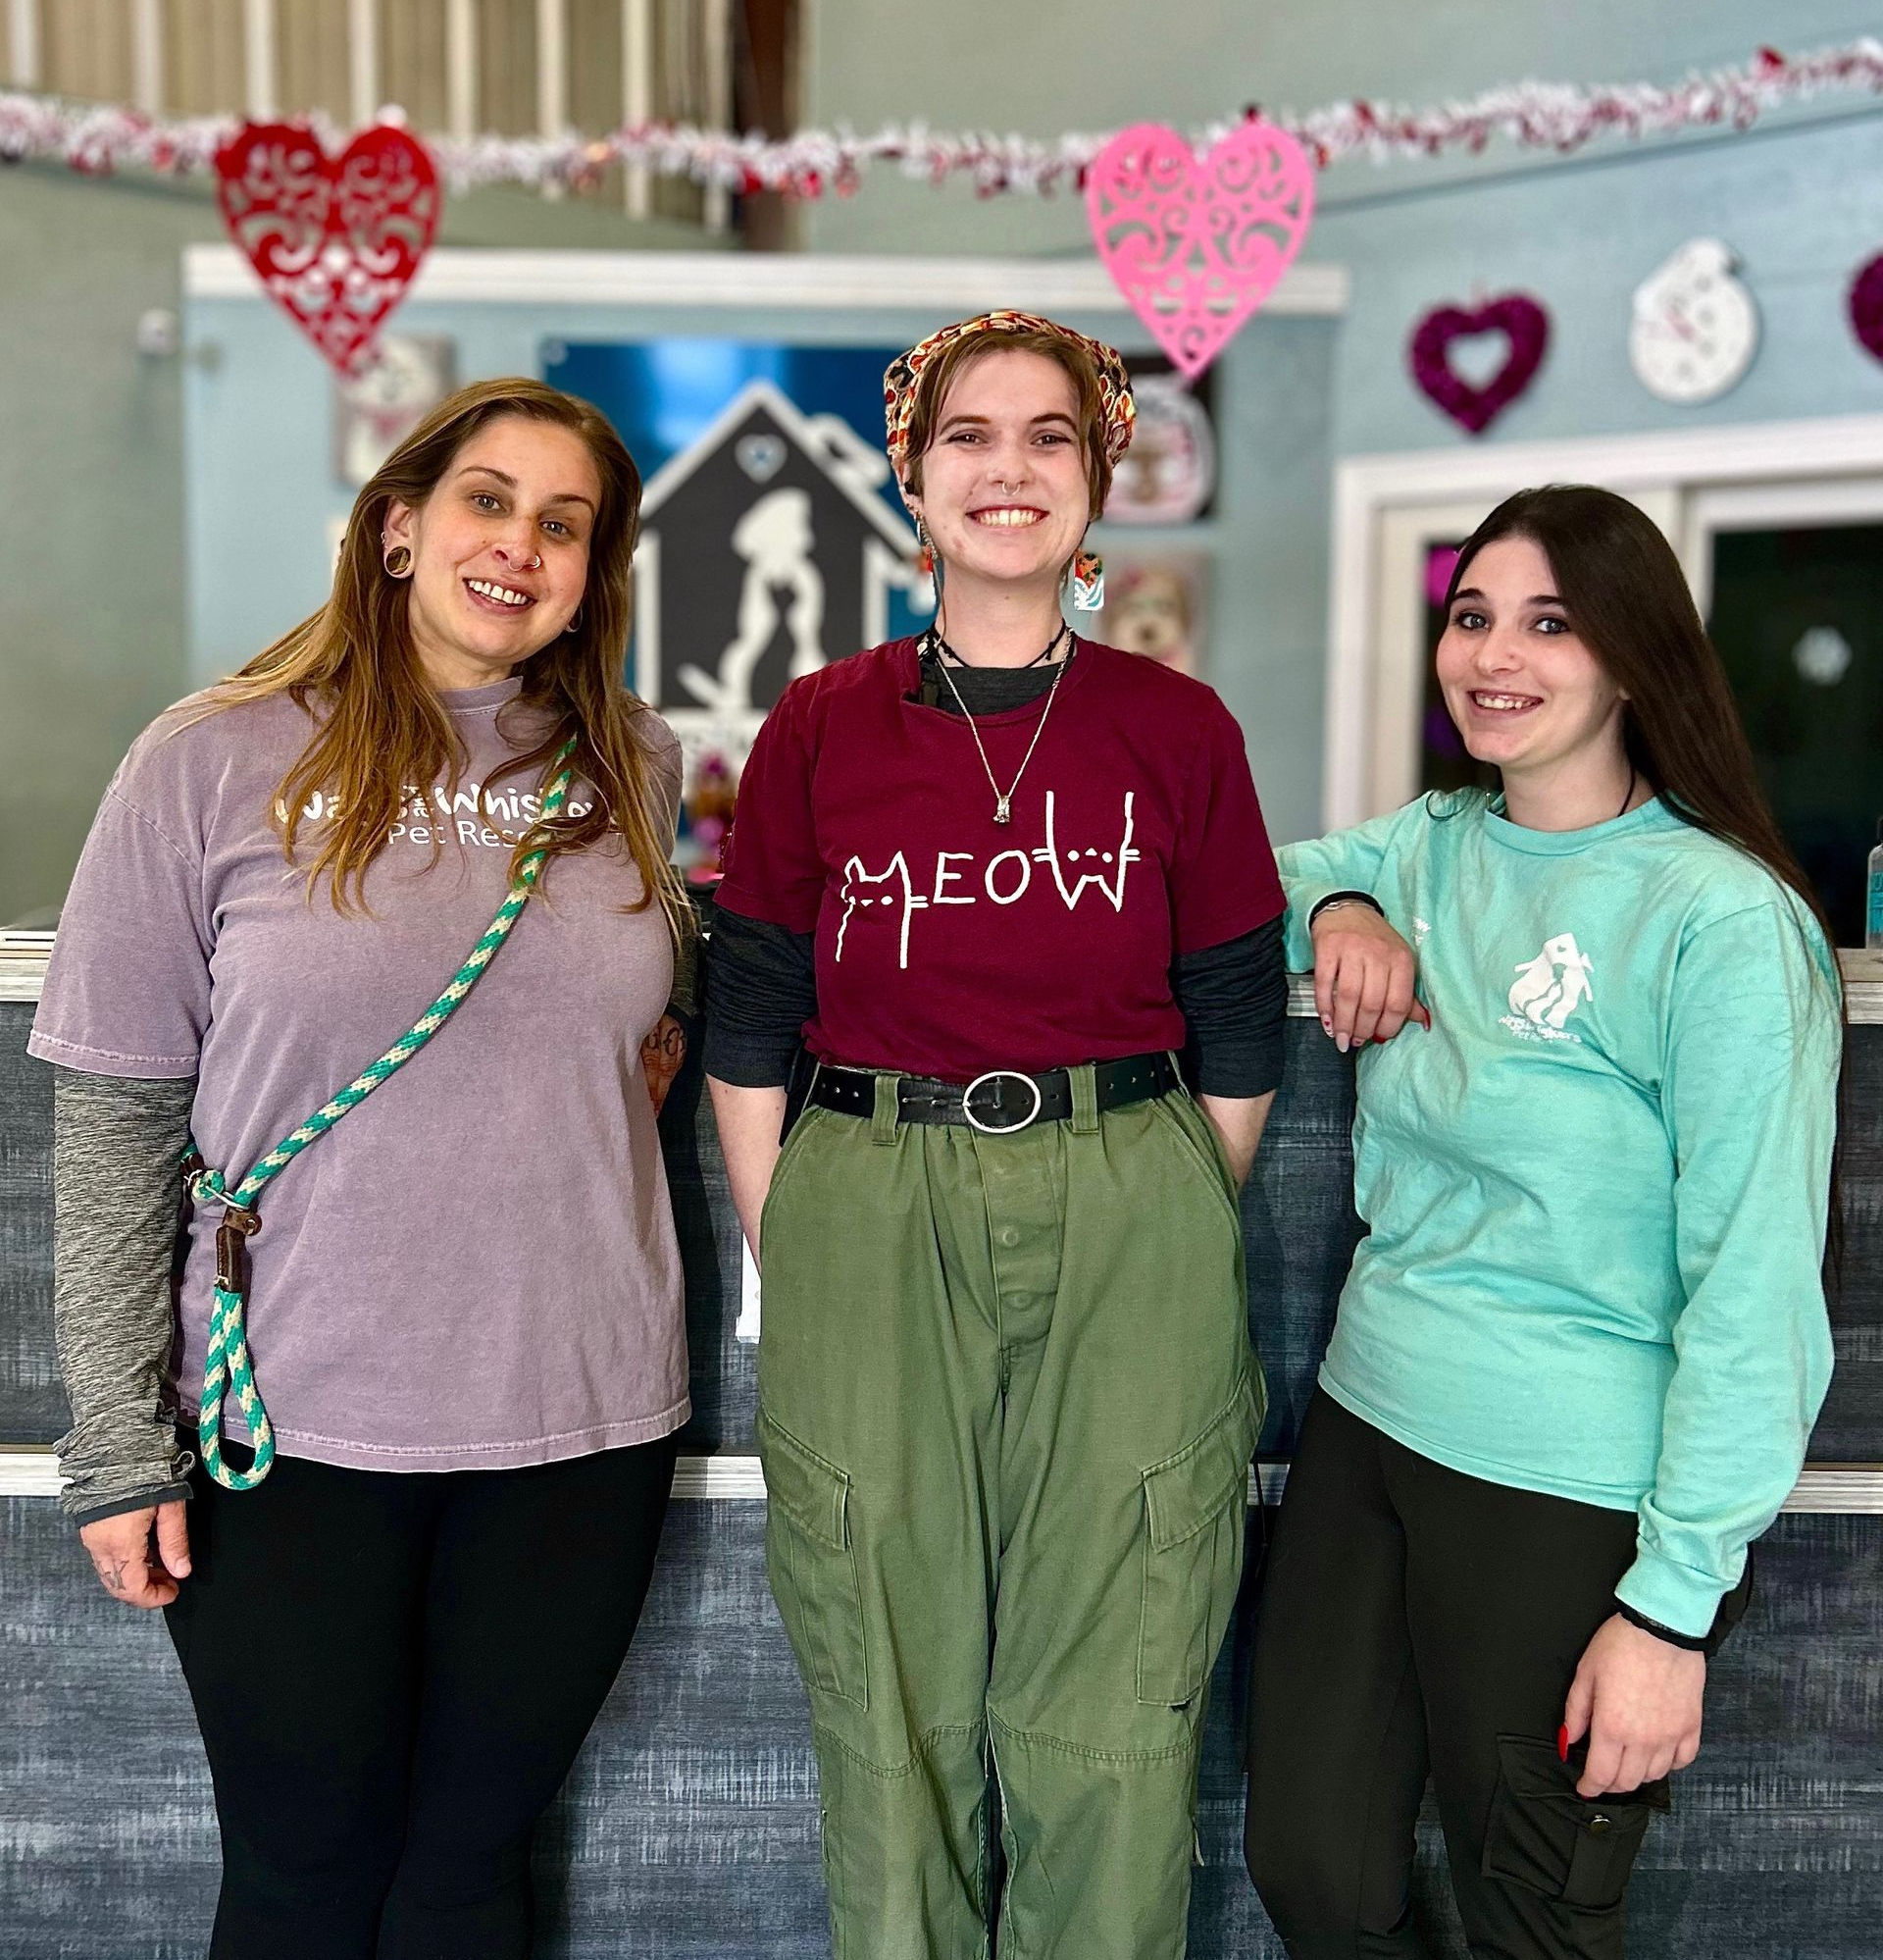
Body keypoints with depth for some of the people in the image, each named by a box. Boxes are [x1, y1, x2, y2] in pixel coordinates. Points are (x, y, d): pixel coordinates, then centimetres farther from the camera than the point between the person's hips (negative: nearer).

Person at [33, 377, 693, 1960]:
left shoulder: (634, 766, 4)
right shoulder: (214, 761, -5)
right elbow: (115, 1115, -3)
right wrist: (118, 1436, -5)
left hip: (579, 1422, 2)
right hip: (291, 1427, -2)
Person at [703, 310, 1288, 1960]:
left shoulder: (1180, 729, 4)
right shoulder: (818, 730, 5)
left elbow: (1240, 1047, 8)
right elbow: (748, 1037, 6)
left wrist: (1169, 1244, 7)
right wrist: (790, 1266, 3)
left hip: (1127, 1234, 0)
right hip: (869, 1232, 1)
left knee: (1106, 1728, 7)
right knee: (893, 1720, 10)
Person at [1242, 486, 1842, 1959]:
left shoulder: (1720, 922, -15)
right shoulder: (1433, 846, 4)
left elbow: (1753, 1287, -17)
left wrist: (1677, 1603, -19)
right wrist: (1334, 905, -2)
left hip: (1575, 1499, -6)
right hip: (1369, 1424, 6)